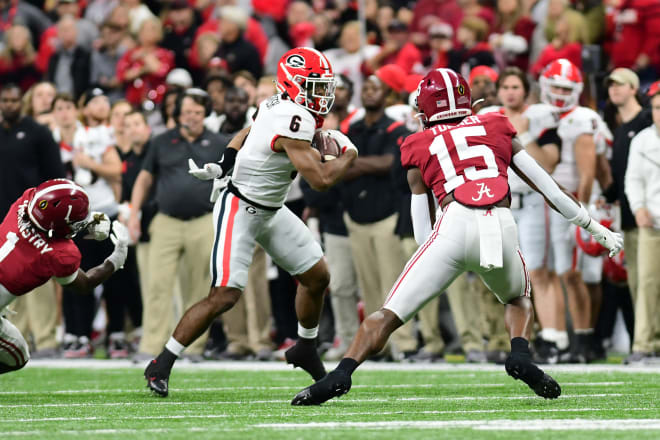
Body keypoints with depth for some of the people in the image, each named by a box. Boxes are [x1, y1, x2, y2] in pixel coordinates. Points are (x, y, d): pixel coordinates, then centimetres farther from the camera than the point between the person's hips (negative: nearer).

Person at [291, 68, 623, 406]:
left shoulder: (418, 146, 21)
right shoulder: (496, 127, 26)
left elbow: (423, 231, 18)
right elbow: (548, 186, 27)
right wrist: (594, 228, 36)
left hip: (455, 226, -2)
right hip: (502, 227, 2)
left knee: (389, 314, 5)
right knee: (518, 299, 31)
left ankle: (340, 376, -14)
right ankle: (520, 356, 3)